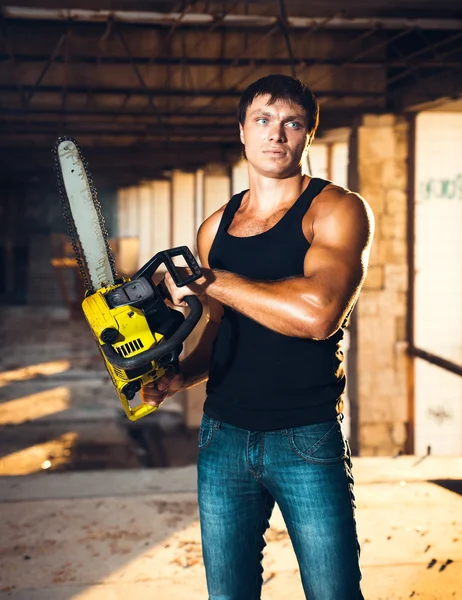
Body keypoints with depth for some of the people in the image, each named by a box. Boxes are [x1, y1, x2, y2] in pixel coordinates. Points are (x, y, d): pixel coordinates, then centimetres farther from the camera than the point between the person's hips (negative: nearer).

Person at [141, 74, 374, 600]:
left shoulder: (337, 210, -8)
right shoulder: (215, 228, 11)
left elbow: (317, 313, -25)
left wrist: (208, 281, -16)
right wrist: (180, 376, 1)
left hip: (308, 440, -5)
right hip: (224, 437, 5)